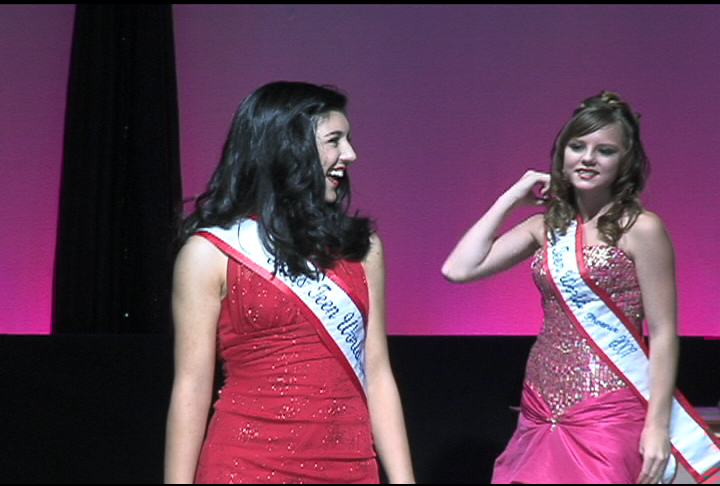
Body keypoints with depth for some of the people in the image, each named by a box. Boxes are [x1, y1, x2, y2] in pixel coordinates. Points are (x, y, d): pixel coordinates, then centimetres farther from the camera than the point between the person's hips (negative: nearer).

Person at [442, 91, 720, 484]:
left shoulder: (640, 228, -6)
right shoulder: (547, 225, 9)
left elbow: (662, 333, -7)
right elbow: (458, 269, 2)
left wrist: (658, 425, -12)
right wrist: (511, 198, 5)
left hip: (608, 414, -5)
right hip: (542, 408, 5)